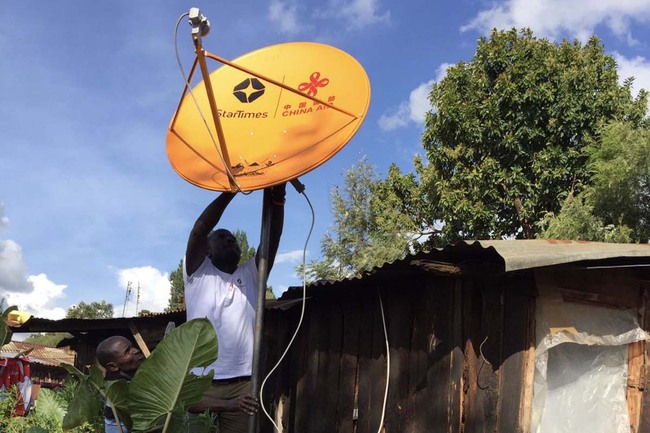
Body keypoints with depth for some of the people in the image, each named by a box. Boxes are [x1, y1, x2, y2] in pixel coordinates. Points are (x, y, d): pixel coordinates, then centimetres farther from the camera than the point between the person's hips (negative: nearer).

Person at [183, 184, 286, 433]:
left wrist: (277, 198, -10)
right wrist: (230, 191, -9)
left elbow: (272, 238, 4)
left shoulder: (251, 275, 17)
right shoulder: (198, 272, 10)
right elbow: (199, 230, -4)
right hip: (199, 383, -2)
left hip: (243, 384, 2)